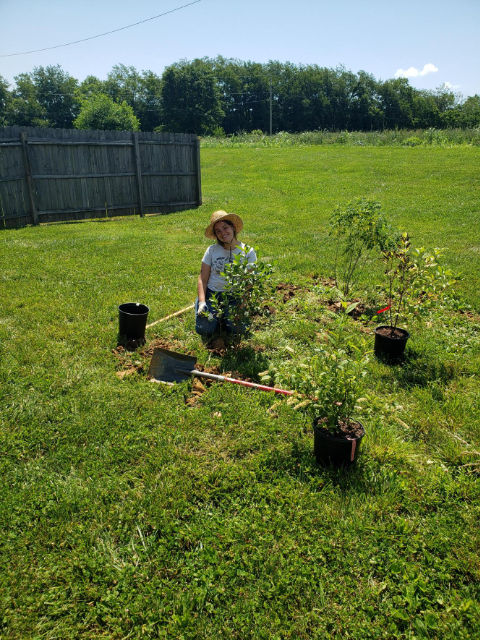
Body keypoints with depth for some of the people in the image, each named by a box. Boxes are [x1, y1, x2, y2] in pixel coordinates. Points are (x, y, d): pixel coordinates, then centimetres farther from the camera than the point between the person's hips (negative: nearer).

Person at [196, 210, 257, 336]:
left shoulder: (248, 252, -3)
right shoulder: (212, 250, 1)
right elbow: (203, 279, 1)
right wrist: (202, 302, -13)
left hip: (235, 297, -1)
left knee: (238, 329, -22)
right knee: (204, 329, -18)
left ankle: (225, 315, 13)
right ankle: (217, 315, 16)